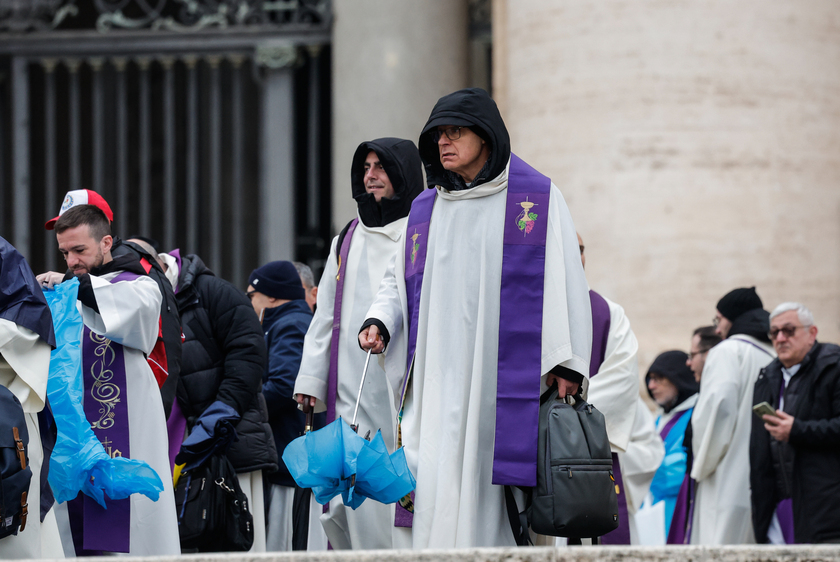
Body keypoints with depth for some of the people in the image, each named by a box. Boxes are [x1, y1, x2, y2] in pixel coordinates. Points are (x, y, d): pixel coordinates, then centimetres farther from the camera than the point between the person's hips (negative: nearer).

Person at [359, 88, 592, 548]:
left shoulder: (537, 198, 3)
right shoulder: (425, 209, 16)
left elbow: (565, 280, -1)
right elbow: (398, 281, 22)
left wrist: (566, 362, -9)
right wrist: (379, 323, 1)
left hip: (508, 373, -3)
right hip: (441, 381, 3)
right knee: (441, 490, -8)